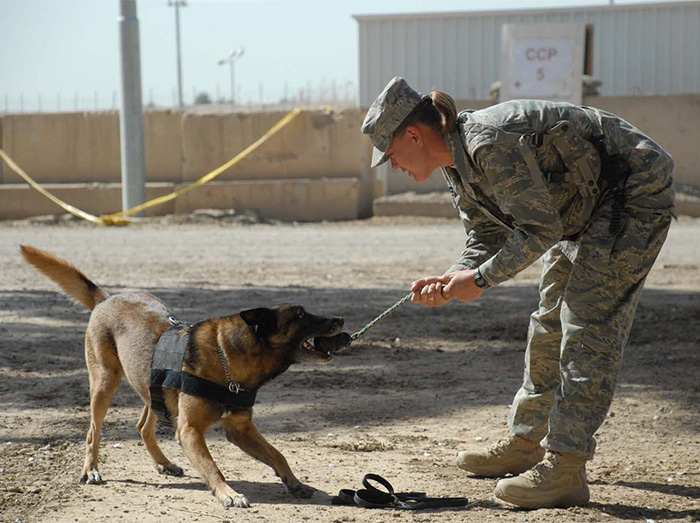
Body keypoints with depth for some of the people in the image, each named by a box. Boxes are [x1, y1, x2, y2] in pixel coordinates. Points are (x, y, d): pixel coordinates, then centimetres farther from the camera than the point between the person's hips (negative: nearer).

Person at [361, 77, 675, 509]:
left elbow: (540, 229, -27)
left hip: (635, 193, -11)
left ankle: (565, 469, -15)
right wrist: (451, 281, -9)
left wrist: (480, 279, -21)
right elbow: (486, 238, 9)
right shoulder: (459, 165, 3)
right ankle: (527, 442, 25)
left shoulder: (491, 144, -29)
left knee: (588, 323, -15)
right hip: (589, 205, 11)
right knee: (550, 323, 14)